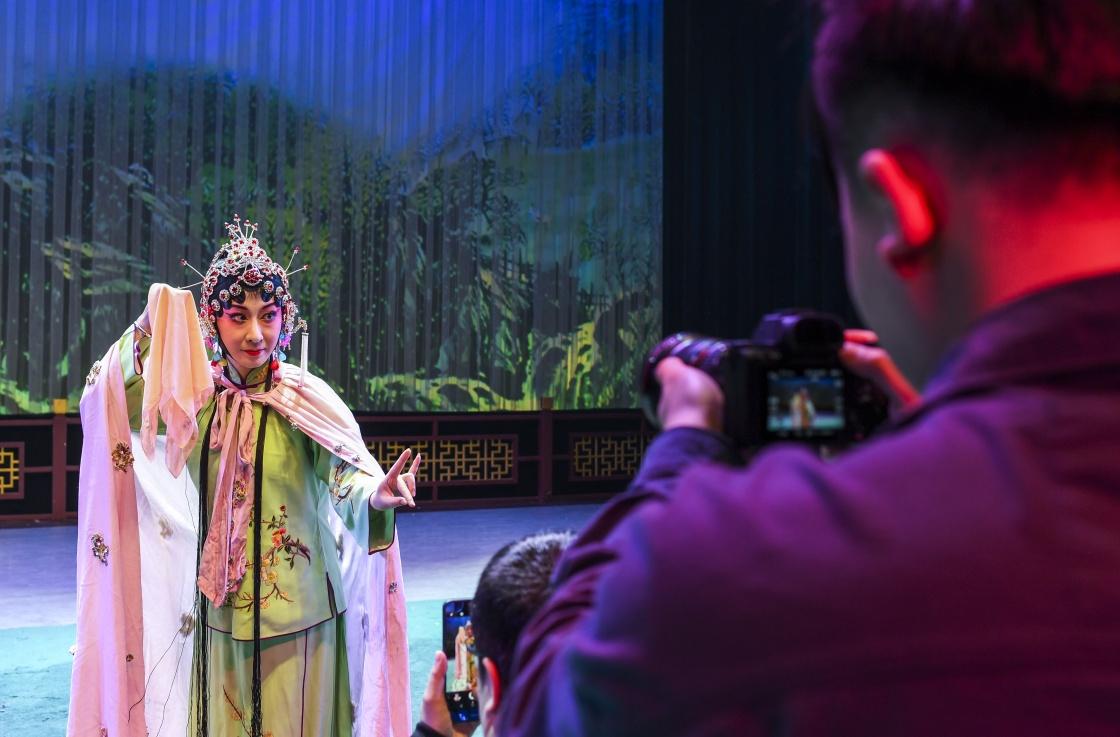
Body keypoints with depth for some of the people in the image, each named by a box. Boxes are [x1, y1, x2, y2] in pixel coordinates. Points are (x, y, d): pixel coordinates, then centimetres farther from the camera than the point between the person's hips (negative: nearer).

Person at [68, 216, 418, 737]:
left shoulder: (308, 399, -11)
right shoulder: (196, 397, 0)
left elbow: (347, 473, -22)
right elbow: (107, 401, 2)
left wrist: (377, 496, -45)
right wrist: (146, 331, -12)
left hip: (297, 615, -3)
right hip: (221, 614, 4)